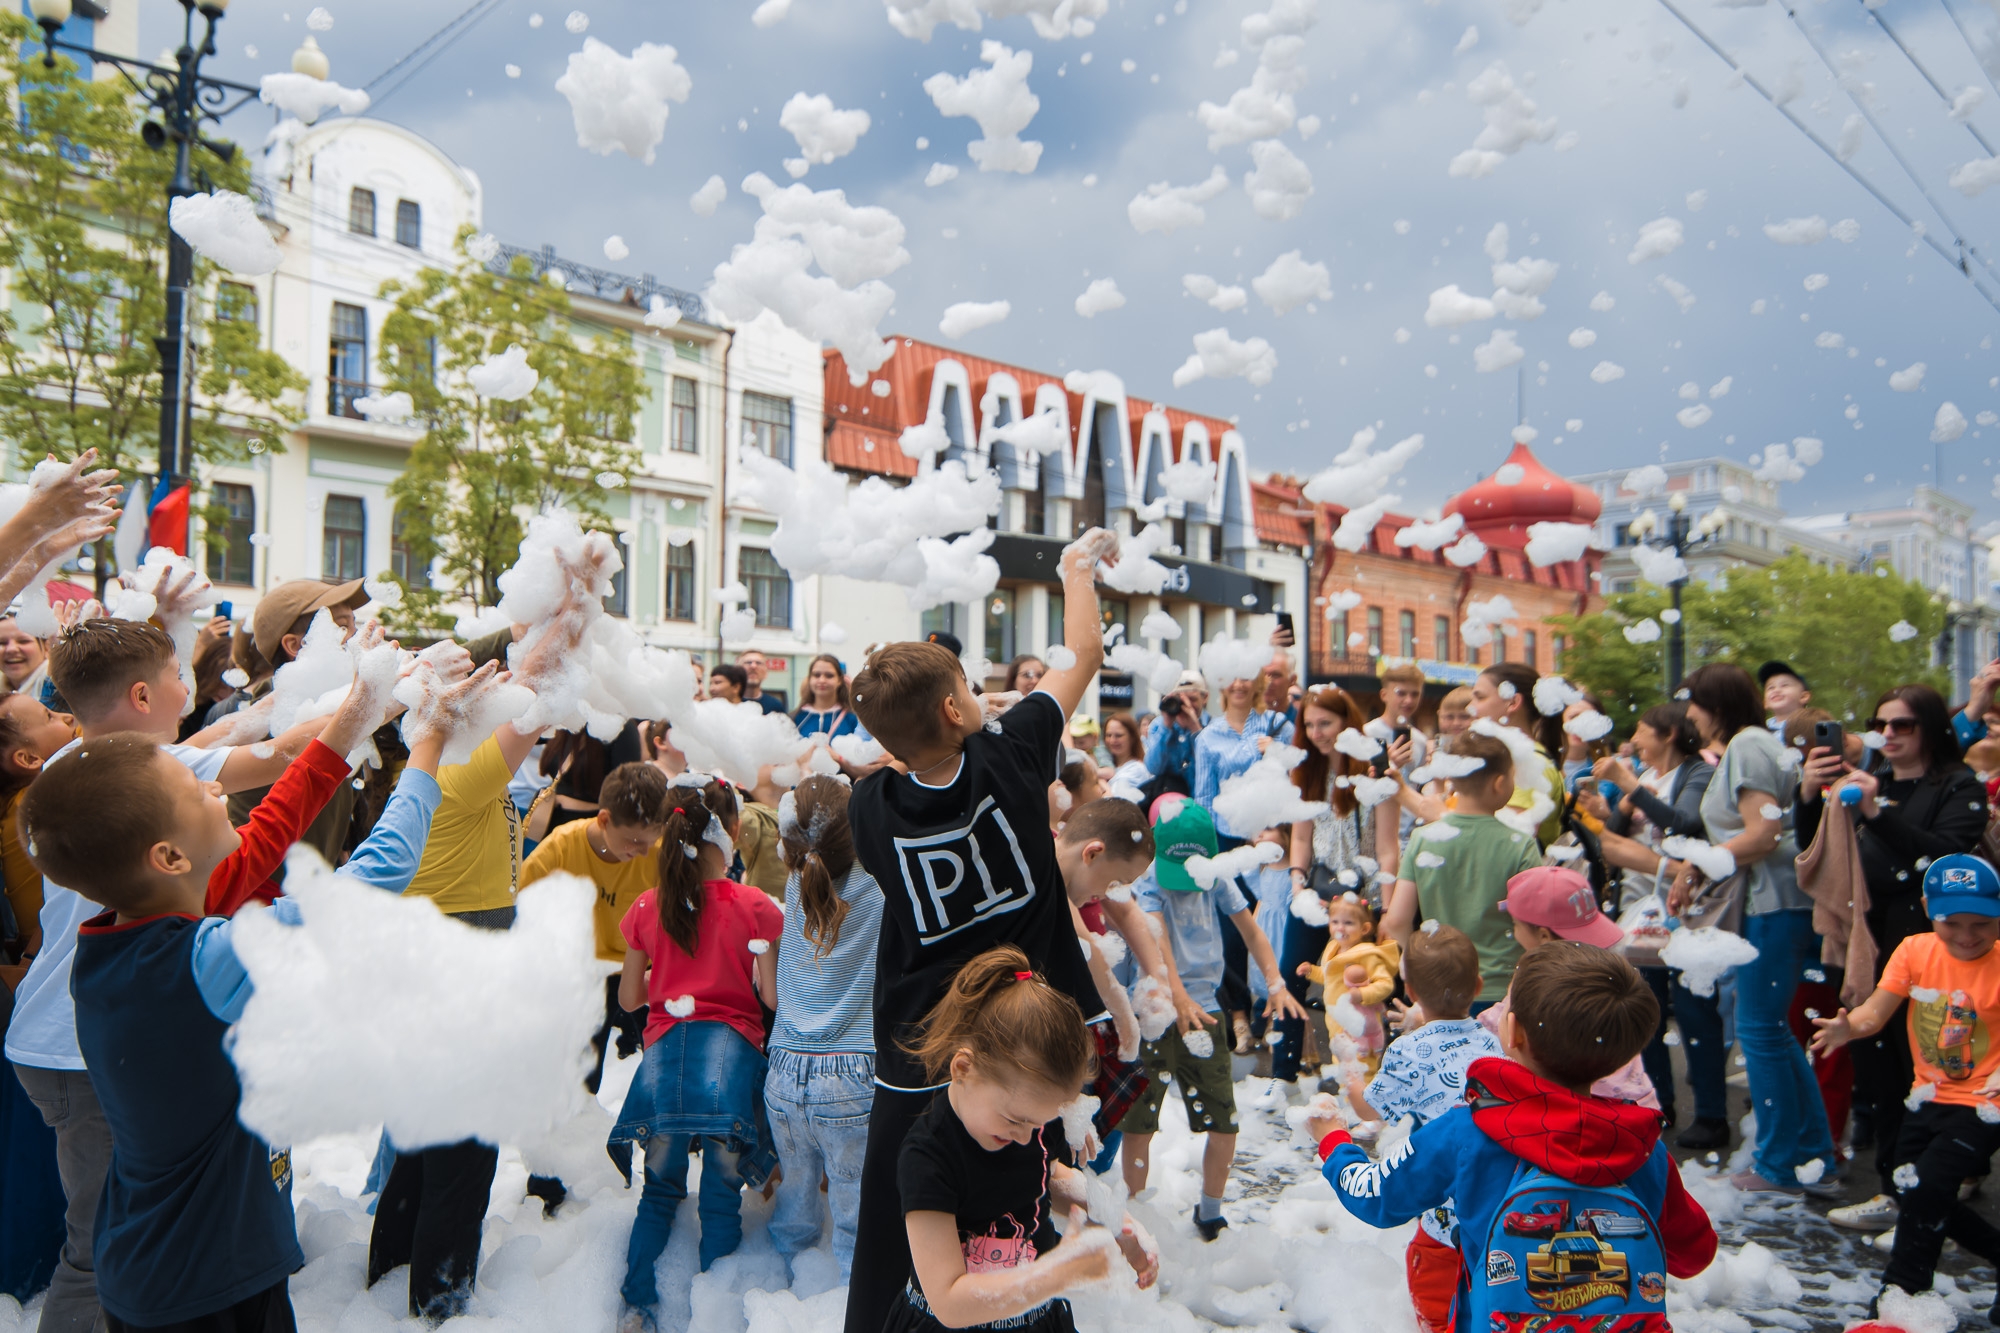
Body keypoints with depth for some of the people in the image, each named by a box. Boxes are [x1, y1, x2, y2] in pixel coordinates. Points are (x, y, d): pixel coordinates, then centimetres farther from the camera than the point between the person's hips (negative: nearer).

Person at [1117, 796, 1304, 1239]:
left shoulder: (1217, 879, 4)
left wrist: (1276, 983, -13)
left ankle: (1209, 1215, 28)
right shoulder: (1146, 881, -10)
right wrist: (1179, 998, -38)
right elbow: (1157, 939, -24)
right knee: (1138, 1125, -1)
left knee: (1225, 1126, 5)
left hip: (1205, 1009, 4)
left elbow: (1251, 930, 3)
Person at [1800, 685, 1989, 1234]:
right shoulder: (1867, 779, 15)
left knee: (1921, 1076, -6)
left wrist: (1877, 812, -27)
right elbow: (1817, 850, 11)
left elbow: (1949, 855, -18)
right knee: (1875, 1074, 9)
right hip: (1869, 946, 6)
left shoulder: (1960, 787, -2)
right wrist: (1810, 797, -7)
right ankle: (1893, 1191, 20)